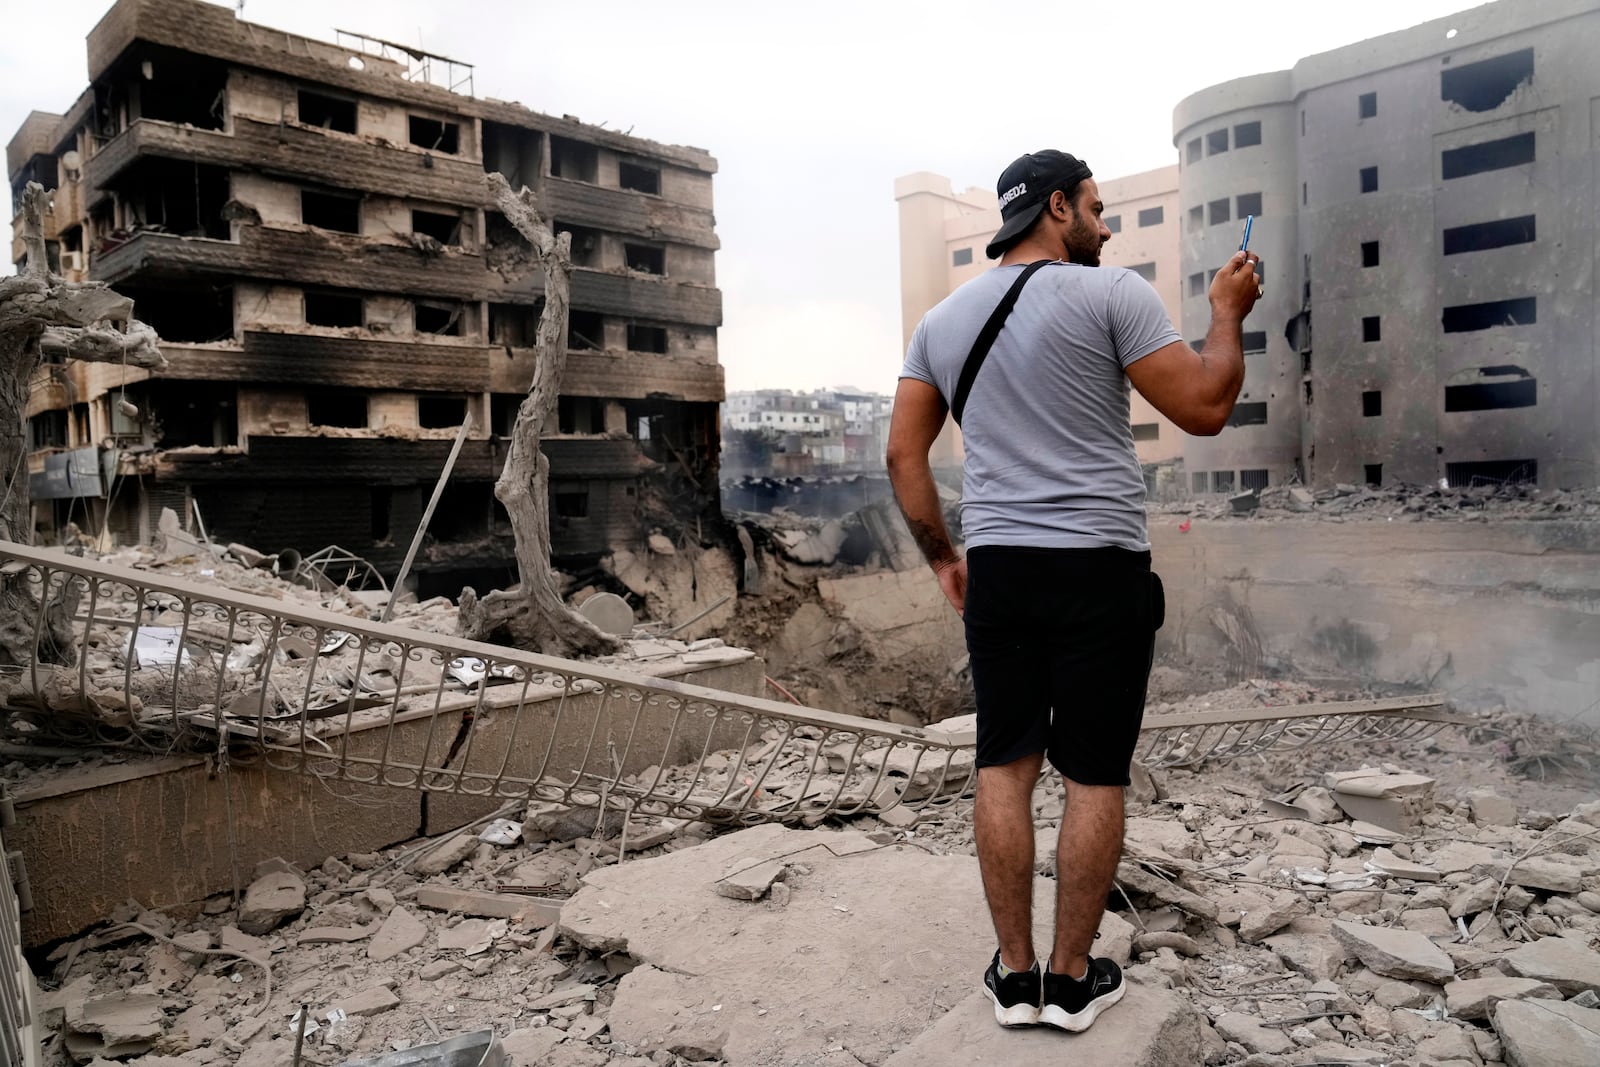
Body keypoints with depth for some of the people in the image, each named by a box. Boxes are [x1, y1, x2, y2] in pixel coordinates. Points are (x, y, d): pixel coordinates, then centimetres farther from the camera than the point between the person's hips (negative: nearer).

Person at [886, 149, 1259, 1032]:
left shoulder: (942, 319, 11)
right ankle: (1072, 978, 17)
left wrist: (941, 557, 17)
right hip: (1101, 568, -4)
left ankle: (1014, 975, 18)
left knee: (1005, 766, 10)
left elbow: (903, 455, 9)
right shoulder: (1110, 294, -4)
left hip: (996, 569, 5)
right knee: (1094, 775, 6)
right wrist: (1227, 312, 10)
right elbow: (1204, 408, -6)